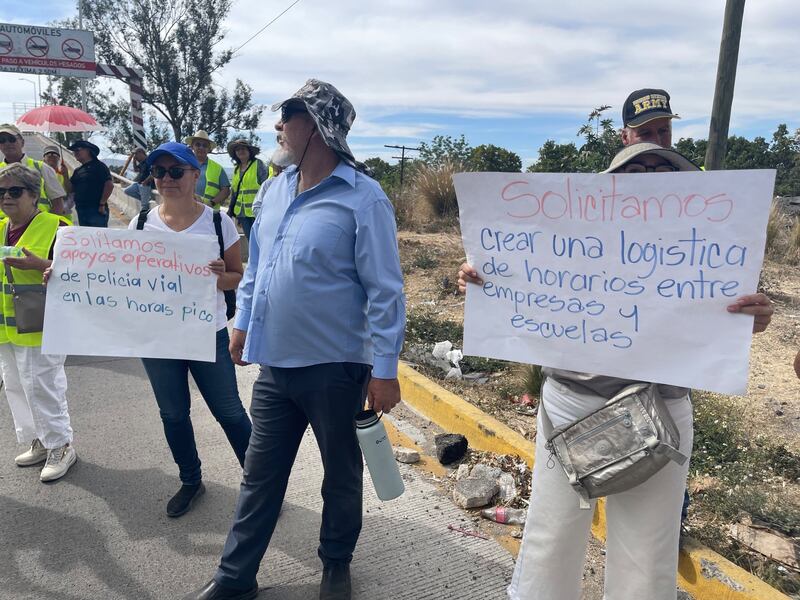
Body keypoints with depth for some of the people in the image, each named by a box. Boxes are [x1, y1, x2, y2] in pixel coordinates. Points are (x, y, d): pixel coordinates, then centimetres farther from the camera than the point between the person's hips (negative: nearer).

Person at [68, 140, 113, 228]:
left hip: (96, 210, -8)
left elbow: (109, 185, -12)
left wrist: (102, 204, -14)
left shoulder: (98, 166, -1)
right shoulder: (77, 171, 20)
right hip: (81, 211, 8)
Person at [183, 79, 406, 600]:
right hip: (274, 362, 6)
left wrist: (385, 368, -15)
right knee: (261, 473, 16)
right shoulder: (278, 188, 7)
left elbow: (385, 290, -15)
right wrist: (243, 322, 19)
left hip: (335, 367, -6)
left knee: (341, 474, 15)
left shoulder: (363, 198, -14)